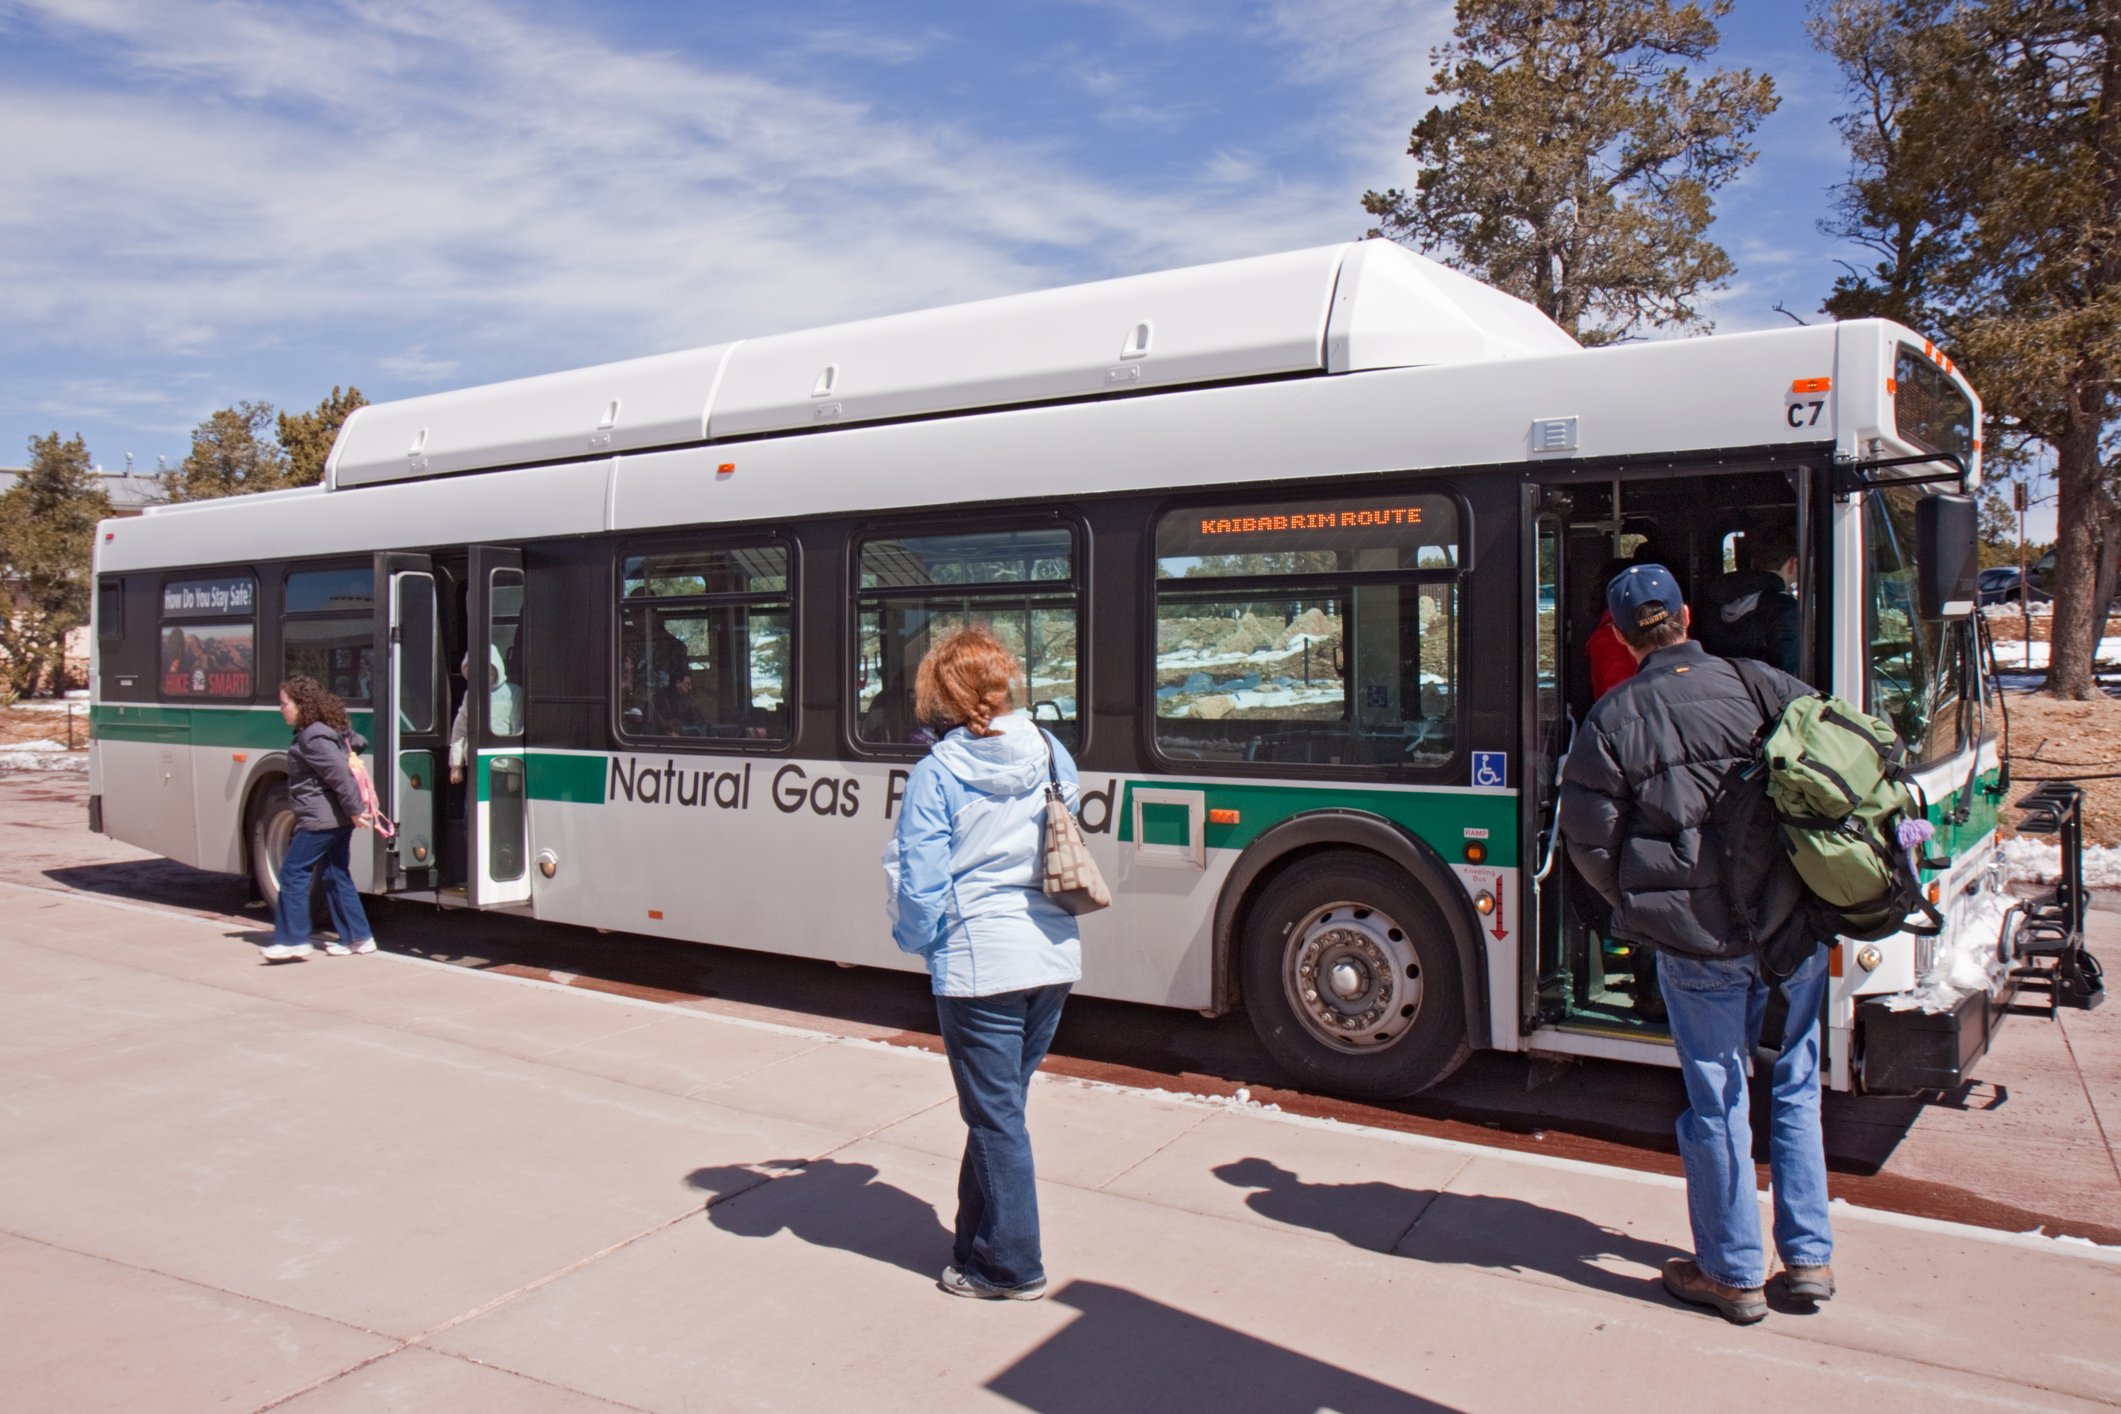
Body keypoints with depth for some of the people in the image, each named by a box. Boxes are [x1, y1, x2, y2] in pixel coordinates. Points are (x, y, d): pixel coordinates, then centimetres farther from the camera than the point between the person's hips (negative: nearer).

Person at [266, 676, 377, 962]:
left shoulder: (312, 737, -17)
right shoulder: (330, 730, 12)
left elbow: (340, 774, -23)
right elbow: (359, 742, 26)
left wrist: (354, 808, -20)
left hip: (320, 819, -10)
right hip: (338, 818, 10)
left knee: (293, 872, -4)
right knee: (335, 874, 13)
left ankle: (292, 940, -2)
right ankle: (358, 937, 15)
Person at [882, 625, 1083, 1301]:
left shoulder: (936, 774, -12)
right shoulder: (1053, 755, 4)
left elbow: (921, 886, -11)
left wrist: (915, 940, 6)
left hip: (980, 963, -6)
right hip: (1055, 956, 6)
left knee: (996, 1117, 6)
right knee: (1000, 1107, 19)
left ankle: (1010, 1266, 18)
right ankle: (981, 1241, 31)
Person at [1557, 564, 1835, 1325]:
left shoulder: (1613, 718, -7)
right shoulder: (1769, 686, -1)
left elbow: (1591, 842, -4)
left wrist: (1639, 907, 14)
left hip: (1697, 940, -3)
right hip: (1797, 925, 3)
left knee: (1718, 1101, 9)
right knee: (1796, 1086, 19)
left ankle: (1734, 1273, 21)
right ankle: (1810, 1255, 28)